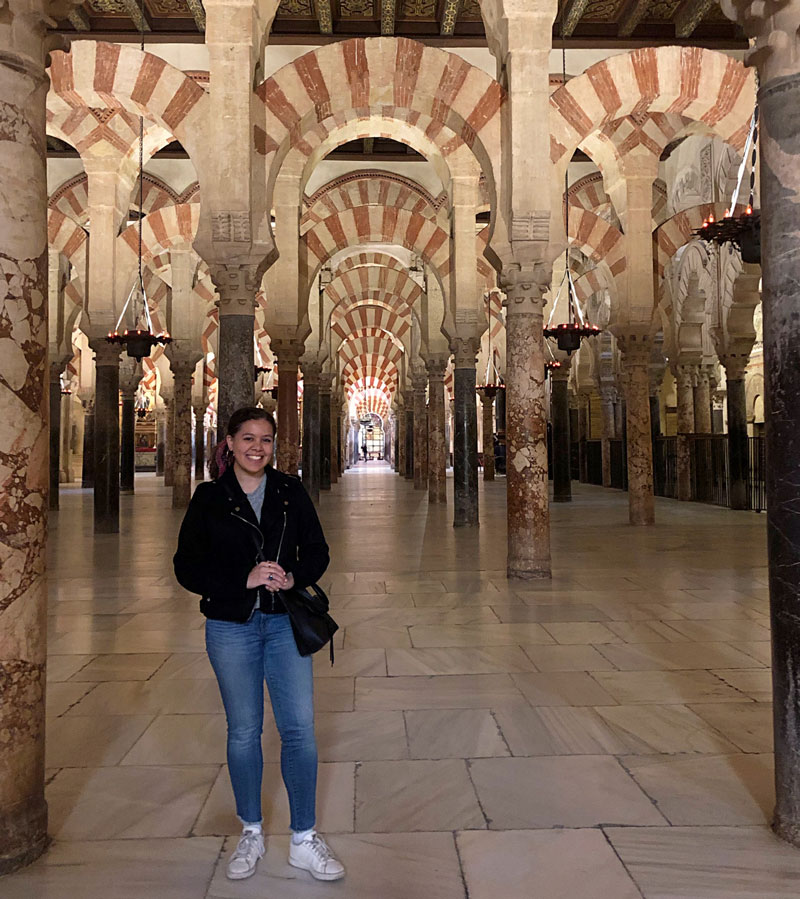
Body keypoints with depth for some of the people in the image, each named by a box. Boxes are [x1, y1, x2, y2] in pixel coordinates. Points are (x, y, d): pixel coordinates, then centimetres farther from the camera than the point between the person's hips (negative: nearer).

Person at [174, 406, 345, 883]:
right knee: (243, 731, 11)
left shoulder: (291, 491, 2)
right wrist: (244, 579, -19)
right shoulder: (209, 497, -2)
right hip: (231, 626, -1)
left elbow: (318, 552, 5)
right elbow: (187, 566, -5)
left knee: (300, 728, 0)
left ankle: (305, 840, 17)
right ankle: (252, 834, 31)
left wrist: (293, 577, -17)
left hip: (285, 622, 1)